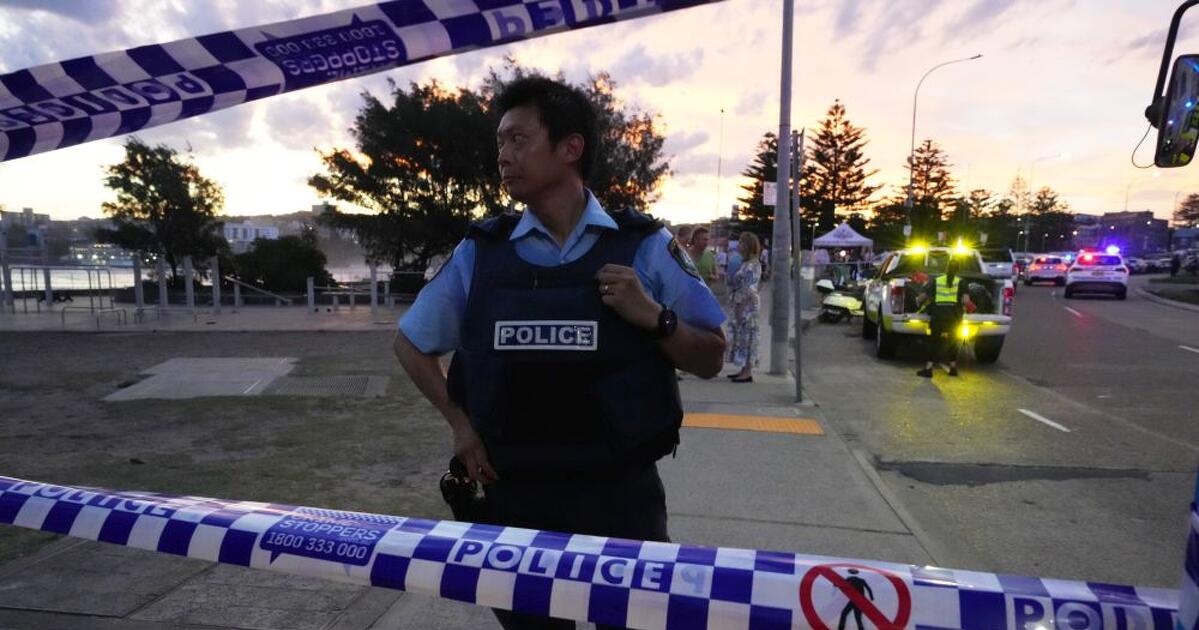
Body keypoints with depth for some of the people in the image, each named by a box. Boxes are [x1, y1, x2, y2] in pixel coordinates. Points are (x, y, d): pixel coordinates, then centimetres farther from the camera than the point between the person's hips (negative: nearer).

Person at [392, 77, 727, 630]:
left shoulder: (644, 245, -4)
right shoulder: (479, 252, 0)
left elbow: (710, 360, 1)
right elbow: (410, 342, 13)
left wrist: (655, 317, -17)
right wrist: (459, 422, 0)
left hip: (621, 496, -1)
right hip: (514, 498, 2)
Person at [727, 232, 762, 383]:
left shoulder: (753, 265, -15)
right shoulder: (745, 263, 13)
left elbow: (749, 290, -19)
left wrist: (741, 308, -20)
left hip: (747, 306, -9)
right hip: (740, 305, 9)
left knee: (747, 336, -5)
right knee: (742, 336, 12)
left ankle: (748, 372, 1)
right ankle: (745, 370, 19)